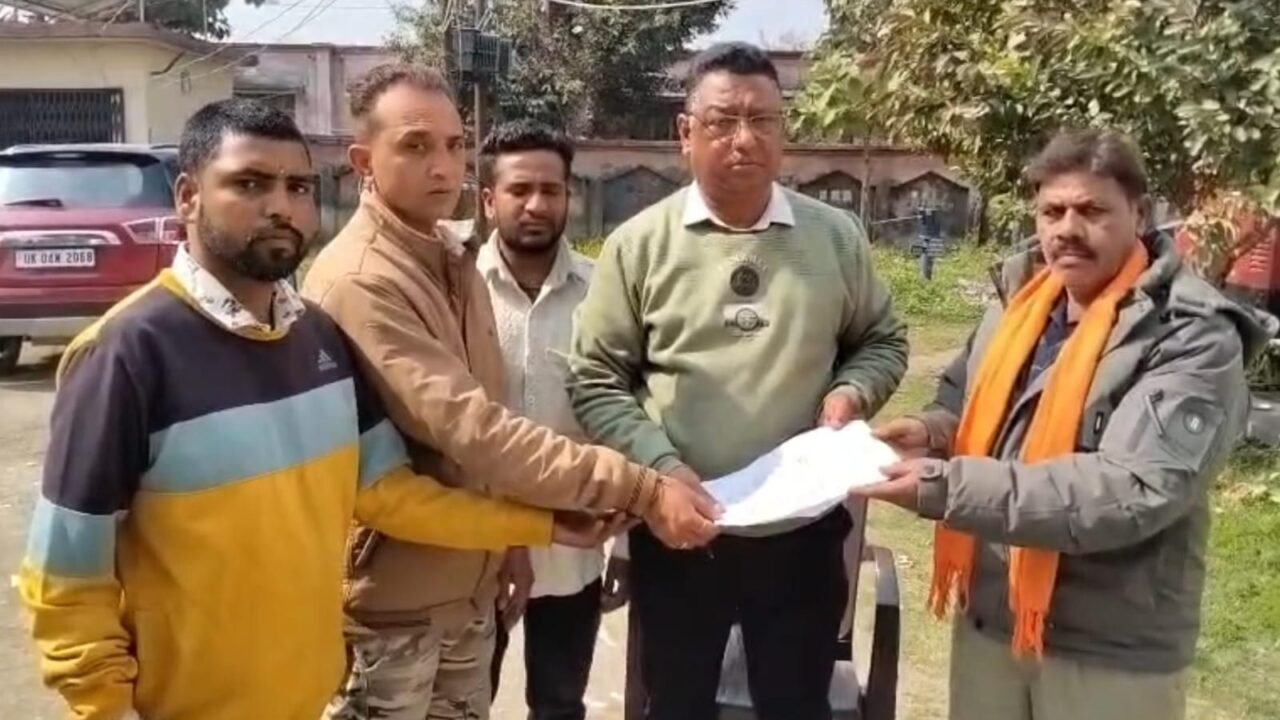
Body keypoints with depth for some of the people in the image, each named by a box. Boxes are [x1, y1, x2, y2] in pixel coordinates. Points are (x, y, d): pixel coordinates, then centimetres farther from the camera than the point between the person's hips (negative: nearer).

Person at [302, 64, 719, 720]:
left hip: (467, 589, 8)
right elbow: (470, 430, -31)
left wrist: (505, 553, 12)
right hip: (390, 605, -8)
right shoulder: (358, 282, -23)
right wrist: (638, 491, -32)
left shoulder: (454, 260, 5)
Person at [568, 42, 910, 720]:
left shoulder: (836, 236, 1)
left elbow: (883, 341, 12)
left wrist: (853, 391, -9)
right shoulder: (639, 244, -4)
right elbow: (595, 381, -4)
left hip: (803, 524, 1)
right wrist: (661, 468, -17)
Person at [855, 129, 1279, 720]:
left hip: (1112, 651, -5)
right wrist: (933, 431, -7)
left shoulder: (1194, 339, -16)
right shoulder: (1020, 299, 2)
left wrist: (949, 487, -30)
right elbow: (966, 398, 17)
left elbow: (1135, 491, -26)